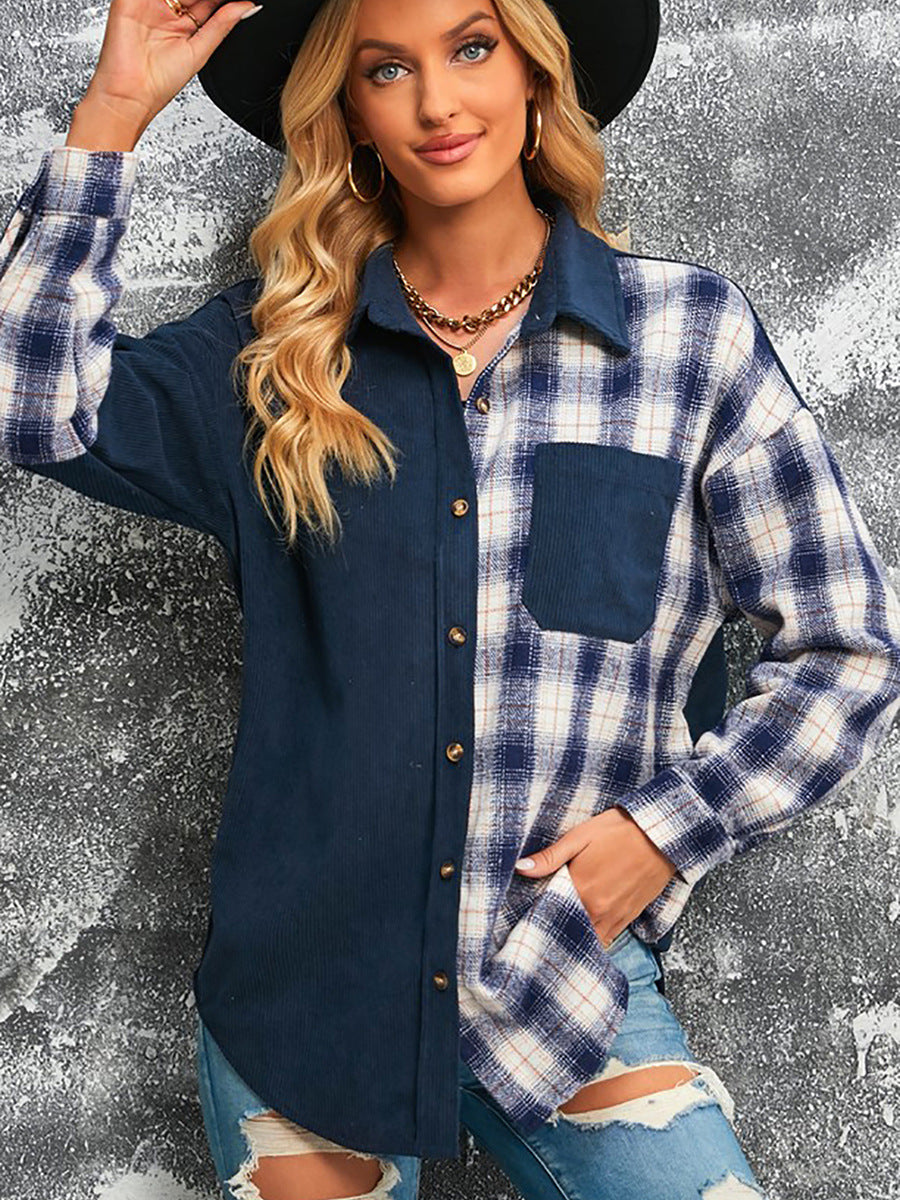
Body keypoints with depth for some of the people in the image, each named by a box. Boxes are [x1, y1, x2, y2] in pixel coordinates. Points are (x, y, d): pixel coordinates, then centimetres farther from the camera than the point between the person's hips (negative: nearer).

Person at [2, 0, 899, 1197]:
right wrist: (115, 109, -8)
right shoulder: (277, 348, 3)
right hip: (299, 980, 2)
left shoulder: (691, 332, -3)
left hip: (567, 976, -1)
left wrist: (669, 827, -9)